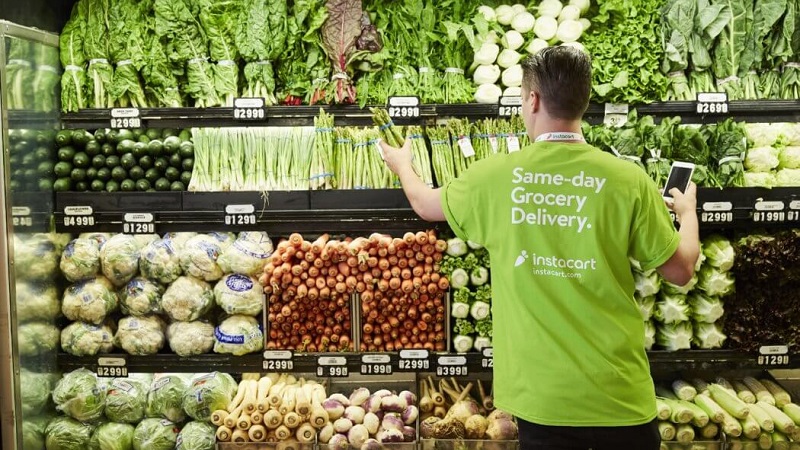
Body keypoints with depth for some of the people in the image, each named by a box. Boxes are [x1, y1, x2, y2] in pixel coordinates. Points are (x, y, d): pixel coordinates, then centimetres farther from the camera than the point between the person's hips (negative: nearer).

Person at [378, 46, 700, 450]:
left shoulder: (494, 175, -8)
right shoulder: (628, 180, -11)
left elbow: (426, 206, 12)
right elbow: (680, 271, 0)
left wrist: (401, 165, 34)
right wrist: (688, 212, 21)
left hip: (542, 393, 0)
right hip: (618, 392, 0)